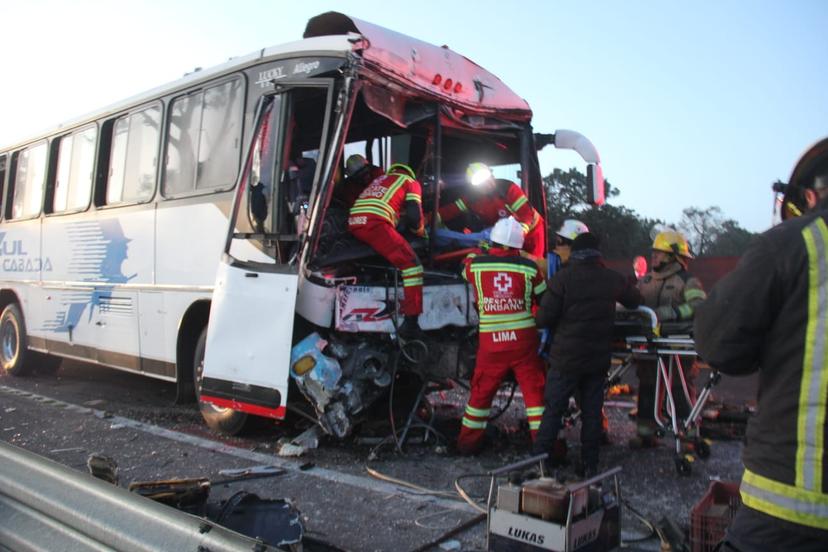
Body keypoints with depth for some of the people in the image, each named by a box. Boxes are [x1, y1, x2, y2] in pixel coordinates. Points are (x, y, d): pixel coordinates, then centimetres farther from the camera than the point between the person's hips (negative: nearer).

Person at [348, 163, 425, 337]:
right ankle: (410, 324, -19)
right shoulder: (411, 182, 19)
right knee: (412, 264, -9)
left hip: (354, 222, 8)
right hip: (375, 223, -7)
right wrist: (419, 231, 24)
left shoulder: (380, 179, 38)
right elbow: (414, 214, 5)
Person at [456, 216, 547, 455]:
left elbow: (465, 268, 20)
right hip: (524, 341, -1)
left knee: (481, 392, 15)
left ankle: (467, 442, 26)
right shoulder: (529, 267, -5)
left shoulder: (475, 264, -5)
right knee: (535, 390, 8)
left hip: (490, 342, 2)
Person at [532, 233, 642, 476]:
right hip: (599, 358, 4)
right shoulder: (613, 279, 0)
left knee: (553, 410, 3)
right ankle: (589, 465, 20)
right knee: (592, 412, 13)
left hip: (566, 357, -3)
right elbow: (636, 300, 19)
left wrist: (539, 319, 7)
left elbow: (544, 318, -15)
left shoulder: (563, 278, -13)